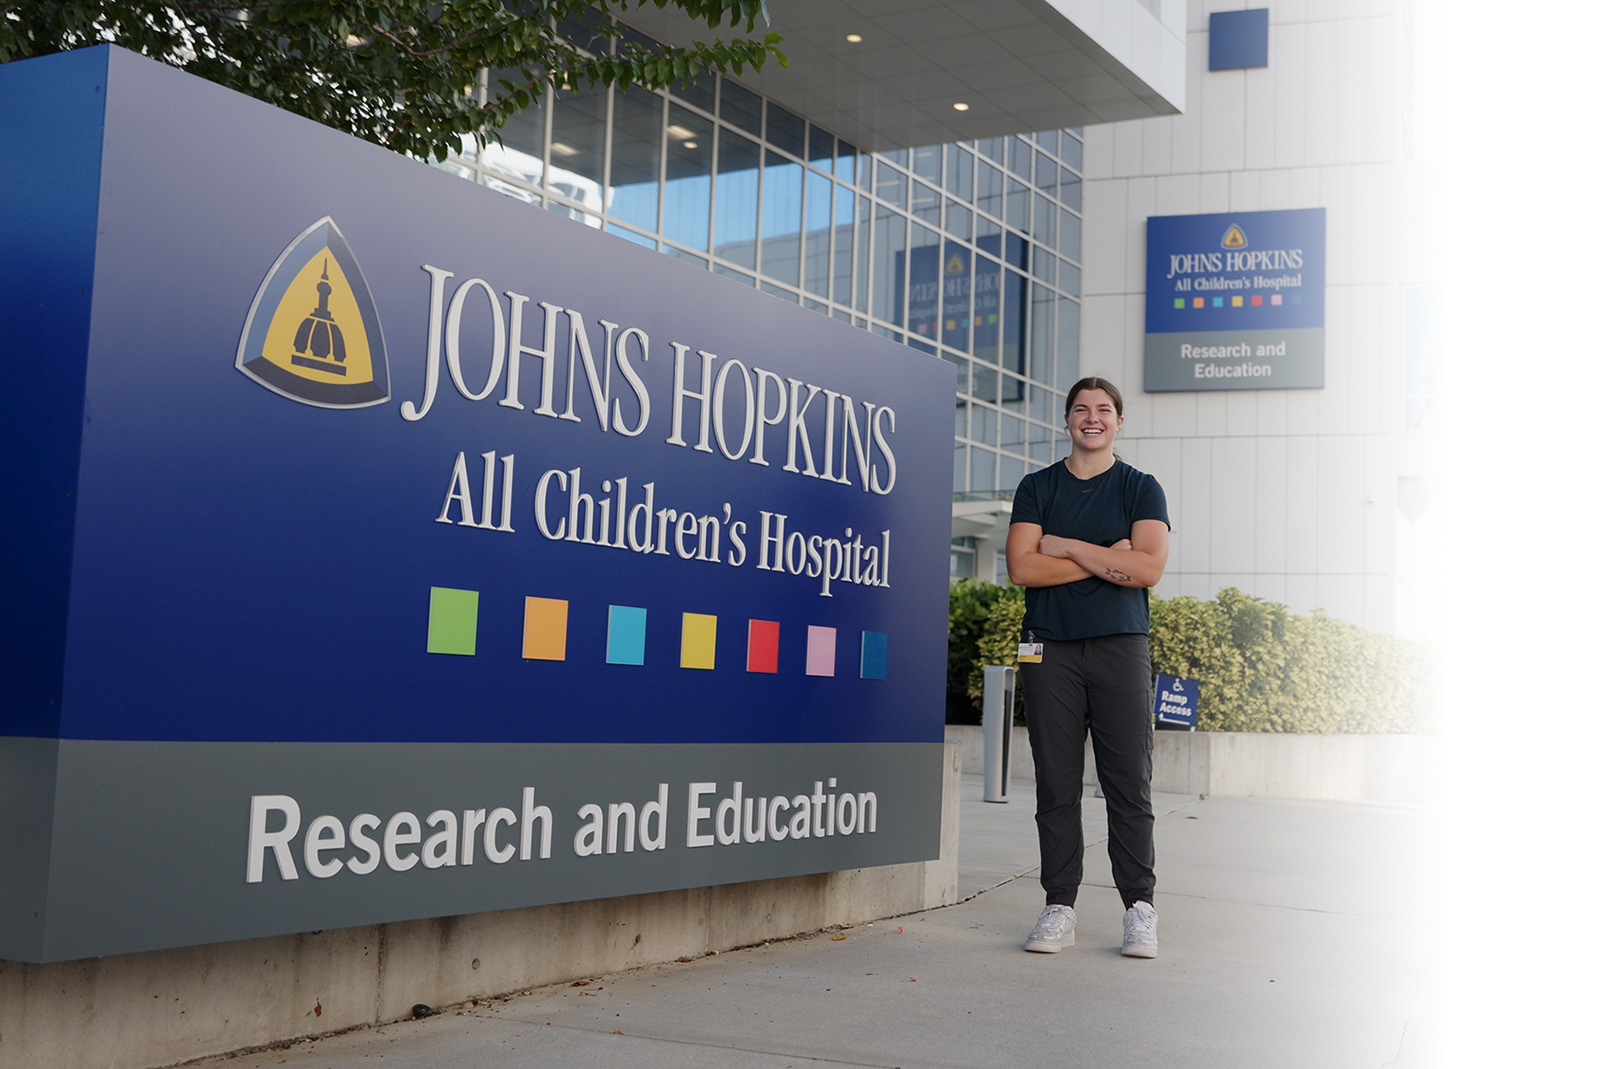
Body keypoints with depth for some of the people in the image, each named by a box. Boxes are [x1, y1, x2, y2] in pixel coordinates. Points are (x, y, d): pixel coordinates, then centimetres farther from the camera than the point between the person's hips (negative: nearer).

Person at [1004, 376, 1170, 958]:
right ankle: (1059, 908, 6)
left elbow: (1148, 567, -7)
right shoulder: (1037, 488, 12)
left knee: (1129, 783, -4)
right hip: (1050, 649, 1)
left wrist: (1066, 547, -5)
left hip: (1120, 646, -1)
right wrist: (1105, 558, -6)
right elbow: (1022, 567, -2)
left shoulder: (1140, 489, 8)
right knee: (1056, 784, 1)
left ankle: (1139, 908, 4)